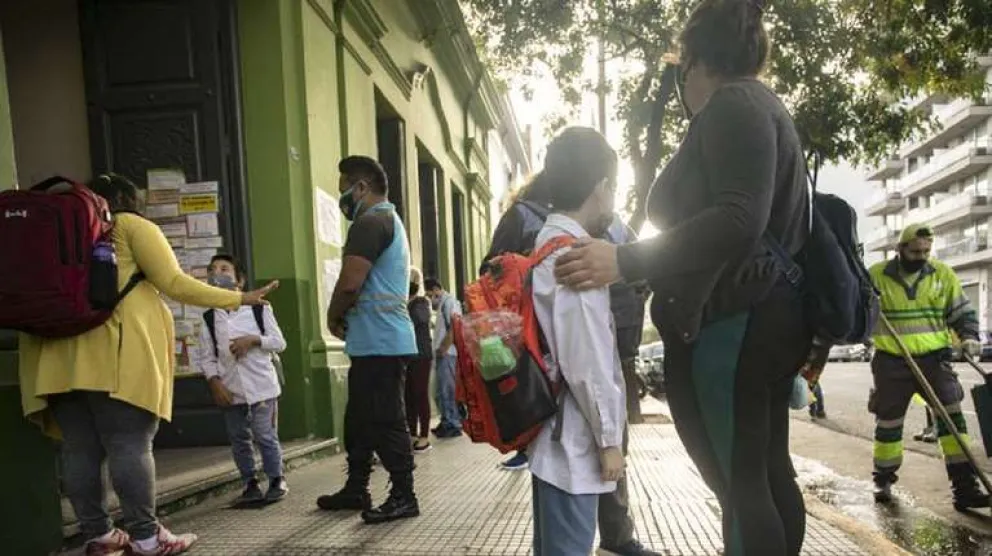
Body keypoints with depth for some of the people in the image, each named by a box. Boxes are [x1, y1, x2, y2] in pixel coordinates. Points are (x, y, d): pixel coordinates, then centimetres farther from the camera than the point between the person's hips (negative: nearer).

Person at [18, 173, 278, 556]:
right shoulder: (131, 225, 8)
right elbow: (173, 283, -2)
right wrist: (239, 299, 3)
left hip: (58, 353, 6)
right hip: (116, 350, -6)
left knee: (79, 449, 7)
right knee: (130, 445, -5)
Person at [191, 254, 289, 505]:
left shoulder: (259, 309, -1)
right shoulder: (209, 319, 5)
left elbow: (279, 342, 0)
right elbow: (206, 357, 5)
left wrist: (254, 339, -15)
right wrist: (215, 382, -7)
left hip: (261, 385, -3)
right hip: (230, 389, 3)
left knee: (265, 436, -1)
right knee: (239, 440, 10)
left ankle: (277, 480, 14)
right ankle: (250, 484, 23)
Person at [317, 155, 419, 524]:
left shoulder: (371, 221, -13)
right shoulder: (389, 219, 21)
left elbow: (350, 283, -21)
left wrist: (333, 317, -2)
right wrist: (345, 317, 13)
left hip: (379, 342, -11)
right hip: (380, 339, 11)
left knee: (385, 422, -3)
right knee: (360, 418, 17)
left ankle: (404, 497, 5)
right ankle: (356, 488, 27)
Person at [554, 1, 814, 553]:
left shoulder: (733, 105, -10)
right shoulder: (761, 106, 22)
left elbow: (739, 219, -25)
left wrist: (625, 261, -27)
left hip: (732, 327, -10)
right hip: (768, 320, 10)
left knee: (737, 481, -3)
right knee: (768, 471, 15)